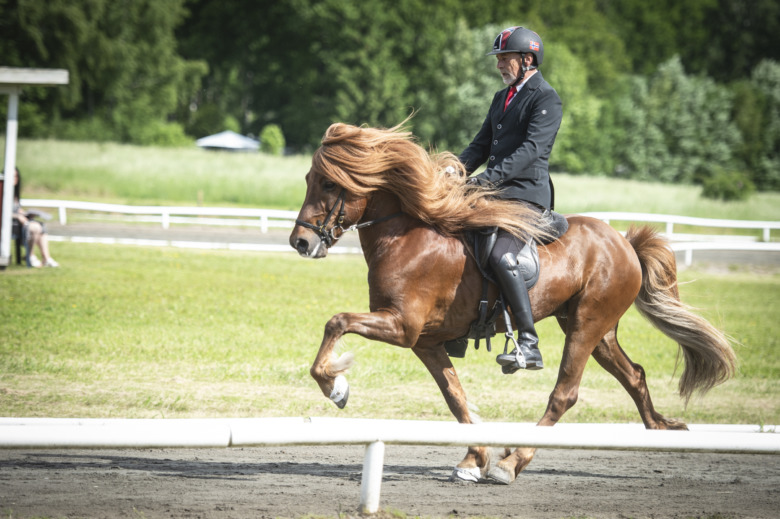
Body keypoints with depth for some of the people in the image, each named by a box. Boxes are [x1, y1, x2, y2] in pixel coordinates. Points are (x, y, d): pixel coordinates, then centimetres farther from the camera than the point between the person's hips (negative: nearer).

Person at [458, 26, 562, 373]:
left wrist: (491, 176, -30)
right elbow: (481, 145, 22)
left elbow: (532, 148, -20)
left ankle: (529, 345, -30)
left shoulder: (546, 99, -7)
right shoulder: (502, 97, 21)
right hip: (495, 195, 10)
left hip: (526, 195, -10)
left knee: (501, 257, -29)